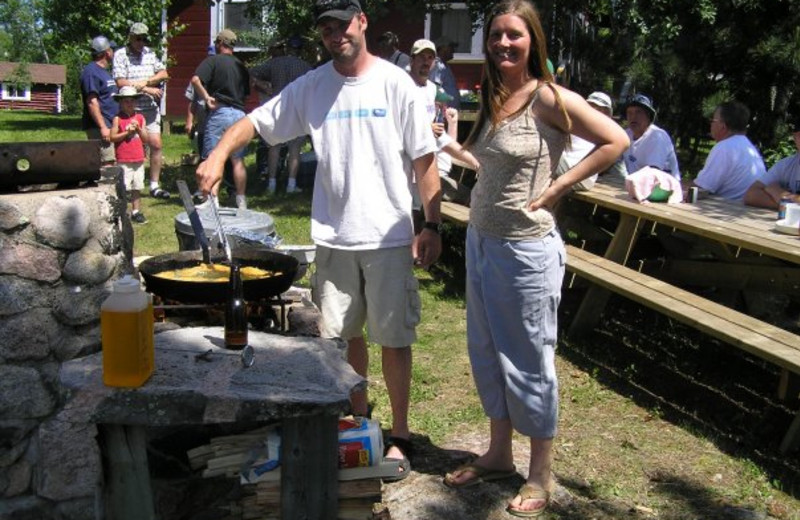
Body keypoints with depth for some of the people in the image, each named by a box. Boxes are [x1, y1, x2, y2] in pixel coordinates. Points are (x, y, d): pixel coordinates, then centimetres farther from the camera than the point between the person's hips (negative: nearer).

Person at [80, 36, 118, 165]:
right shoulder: (91, 72, -10)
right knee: (107, 163, -14)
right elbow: (92, 102, -18)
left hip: (111, 125, 10)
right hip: (99, 127, -10)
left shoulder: (104, 71, 21)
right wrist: (103, 127, -22)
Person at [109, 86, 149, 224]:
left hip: (139, 160, 4)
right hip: (123, 161, -4)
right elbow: (112, 137, -8)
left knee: (137, 187, 11)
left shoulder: (140, 118, 8)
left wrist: (138, 129, -9)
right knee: (123, 187, -5)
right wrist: (127, 132, -15)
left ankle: (136, 211, 19)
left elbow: (146, 139, 6)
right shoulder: (118, 119, -3)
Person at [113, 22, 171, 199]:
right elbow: (121, 82, -13)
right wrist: (147, 89, -11)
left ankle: (154, 185, 10)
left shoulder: (150, 53, 12)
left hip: (150, 108, 5)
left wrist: (145, 82, -11)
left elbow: (164, 74, 5)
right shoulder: (120, 55, -4)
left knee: (156, 145, 1)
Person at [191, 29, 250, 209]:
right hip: (239, 113, 5)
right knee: (238, 160, 9)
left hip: (218, 112, -5)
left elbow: (196, 80, -16)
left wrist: (206, 97, -10)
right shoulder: (241, 66, 15)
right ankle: (241, 200, 11)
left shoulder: (212, 61, -1)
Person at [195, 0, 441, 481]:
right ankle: (359, 414, 36)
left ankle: (400, 436, 21)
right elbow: (256, 121, 6)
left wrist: (432, 227, -9)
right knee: (344, 333, 15)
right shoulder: (311, 87, 3)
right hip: (333, 236, 3)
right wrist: (219, 154, -14)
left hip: (388, 236, -3)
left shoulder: (395, 83, -6)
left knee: (394, 338, 5)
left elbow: (424, 161, -5)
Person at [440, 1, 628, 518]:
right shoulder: (492, 98, 8)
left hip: (526, 248, -8)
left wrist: (556, 188, -14)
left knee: (528, 361, 3)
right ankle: (499, 455, 34)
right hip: (481, 239, 8)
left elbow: (616, 141, -14)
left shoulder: (549, 98, -13)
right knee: (487, 354, 16)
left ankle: (541, 476, 21)